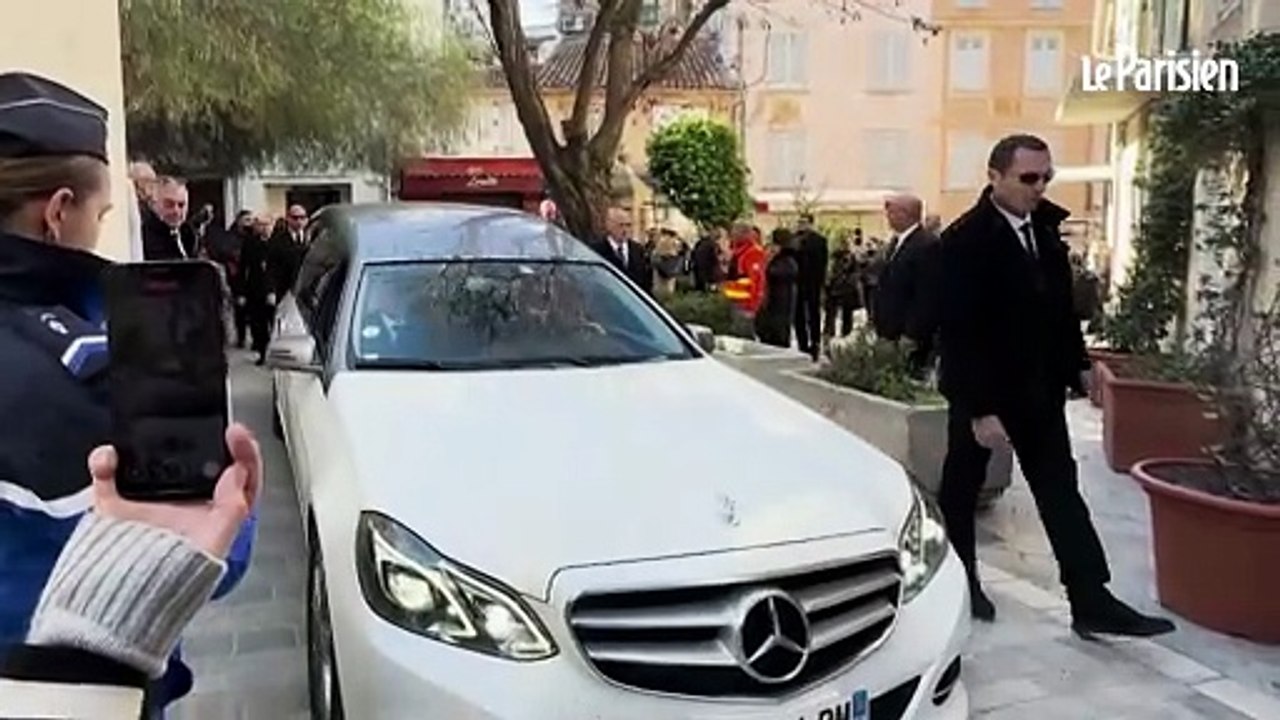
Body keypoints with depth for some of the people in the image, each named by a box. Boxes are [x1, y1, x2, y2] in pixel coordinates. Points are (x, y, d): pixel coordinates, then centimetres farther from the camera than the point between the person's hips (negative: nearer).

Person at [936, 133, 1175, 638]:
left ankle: (1092, 604, 9)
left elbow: (1060, 303, 11)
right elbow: (960, 331, -21)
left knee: (1061, 492, 5)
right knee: (962, 488, 11)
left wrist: (1075, 365, 5)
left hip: (1039, 388, 6)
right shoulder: (966, 239, -18)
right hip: (982, 390, -6)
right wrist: (980, 408, -22)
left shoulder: (1044, 227, 2)